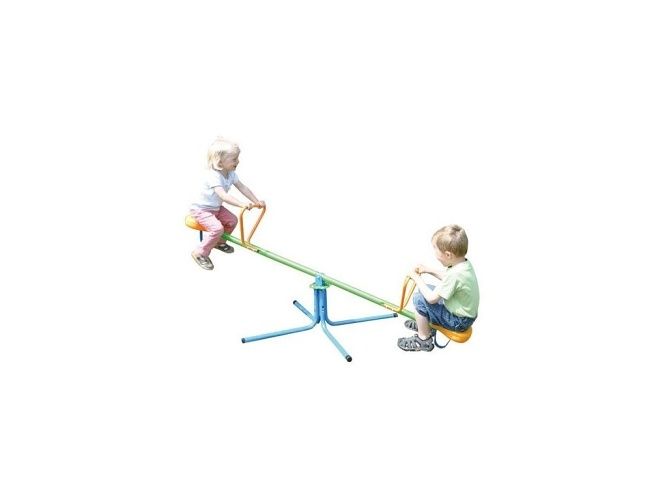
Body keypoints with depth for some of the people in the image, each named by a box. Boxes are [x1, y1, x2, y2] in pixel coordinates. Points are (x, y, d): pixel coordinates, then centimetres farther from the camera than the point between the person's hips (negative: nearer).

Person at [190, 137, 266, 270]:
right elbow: (223, 195, -45)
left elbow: (242, 187, -1)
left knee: (232, 220, 10)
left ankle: (219, 242, 32)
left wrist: (256, 201, -8)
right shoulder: (213, 176, -34)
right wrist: (242, 204, -53)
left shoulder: (231, 173, -6)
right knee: (217, 228, -25)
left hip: (216, 207, 9)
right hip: (201, 209, -9)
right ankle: (200, 253, -11)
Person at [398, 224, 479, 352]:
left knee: (419, 298, -12)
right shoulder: (464, 263, -7)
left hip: (459, 322, -9)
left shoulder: (455, 274, -35)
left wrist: (417, 278, -13)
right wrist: (429, 270, 7)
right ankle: (423, 324, 33)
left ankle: (424, 340, 3)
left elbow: (432, 298, -25)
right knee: (426, 290, 16)